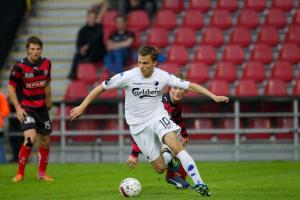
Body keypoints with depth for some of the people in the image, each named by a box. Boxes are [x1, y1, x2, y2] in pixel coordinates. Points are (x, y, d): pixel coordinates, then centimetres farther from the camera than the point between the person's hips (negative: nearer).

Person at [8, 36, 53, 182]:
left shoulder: (46, 63, 1)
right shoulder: (19, 67, -14)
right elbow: (11, 88, -7)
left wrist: (48, 101, 21)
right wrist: (18, 108, -13)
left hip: (41, 108, 5)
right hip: (26, 108, -5)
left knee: (45, 141, 8)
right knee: (30, 138, -23)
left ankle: (42, 173, 27)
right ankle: (20, 173, -9)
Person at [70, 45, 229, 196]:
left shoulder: (162, 76, -12)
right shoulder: (128, 77, -16)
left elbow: (190, 85, -7)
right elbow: (101, 87, -7)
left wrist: (214, 97, -13)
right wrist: (82, 107, -7)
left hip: (158, 116, 0)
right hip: (138, 124, 0)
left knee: (175, 145, -30)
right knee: (160, 168, -2)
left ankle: (198, 183, -27)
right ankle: (168, 157, 36)